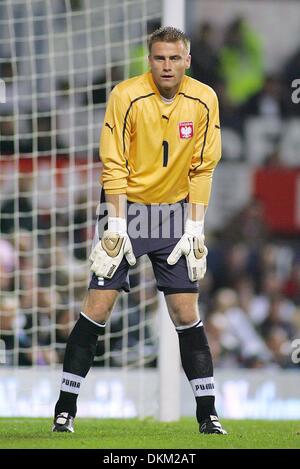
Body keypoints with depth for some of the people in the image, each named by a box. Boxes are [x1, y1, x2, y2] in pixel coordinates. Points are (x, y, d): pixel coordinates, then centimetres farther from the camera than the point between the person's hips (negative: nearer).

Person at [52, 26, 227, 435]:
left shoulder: (203, 101, -6)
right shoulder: (127, 96, -14)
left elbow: (202, 168, 0)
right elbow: (114, 165, -11)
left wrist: (195, 228, -5)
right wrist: (116, 225, -14)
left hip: (175, 211, 2)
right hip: (127, 206, -2)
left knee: (186, 313, -1)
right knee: (98, 306, -7)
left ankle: (208, 415, 5)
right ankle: (65, 409, 1)